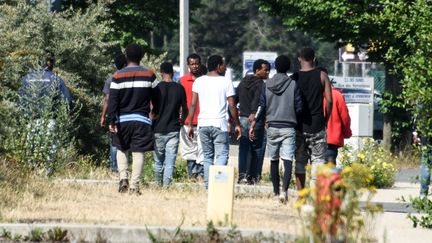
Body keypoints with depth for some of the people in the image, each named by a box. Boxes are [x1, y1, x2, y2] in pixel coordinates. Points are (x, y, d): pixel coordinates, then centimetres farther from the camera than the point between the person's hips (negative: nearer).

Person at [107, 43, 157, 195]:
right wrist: (157, 113, 23)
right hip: (142, 120, 0)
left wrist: (112, 121, -7)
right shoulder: (149, 75, 0)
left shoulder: (118, 76, -4)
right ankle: (134, 185, -3)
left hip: (123, 120, 0)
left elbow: (112, 101, -7)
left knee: (121, 149, 18)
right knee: (138, 153, 2)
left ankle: (123, 177, 1)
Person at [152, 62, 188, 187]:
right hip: (173, 129, 1)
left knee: (158, 161, 11)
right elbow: (185, 110, 7)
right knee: (170, 162, 0)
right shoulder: (179, 88, 0)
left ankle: (159, 185, 16)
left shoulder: (157, 88, -6)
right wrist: (181, 121, 26)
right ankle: (166, 185, -8)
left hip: (158, 129, -1)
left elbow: (153, 110, -6)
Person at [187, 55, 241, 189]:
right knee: (222, 154, -3)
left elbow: (193, 104, 4)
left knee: (207, 156, 12)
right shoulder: (226, 82, -2)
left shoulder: (199, 81, 7)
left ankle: (208, 186, 6)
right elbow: (232, 106, -3)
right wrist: (237, 124, 6)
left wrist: (190, 125, 9)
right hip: (219, 123, -4)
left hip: (203, 124, 4)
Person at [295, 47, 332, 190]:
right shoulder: (322, 76, -2)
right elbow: (329, 100, -6)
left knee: (300, 160, 8)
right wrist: (326, 119, 6)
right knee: (318, 158, 2)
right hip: (317, 125, -1)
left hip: (299, 125, 1)